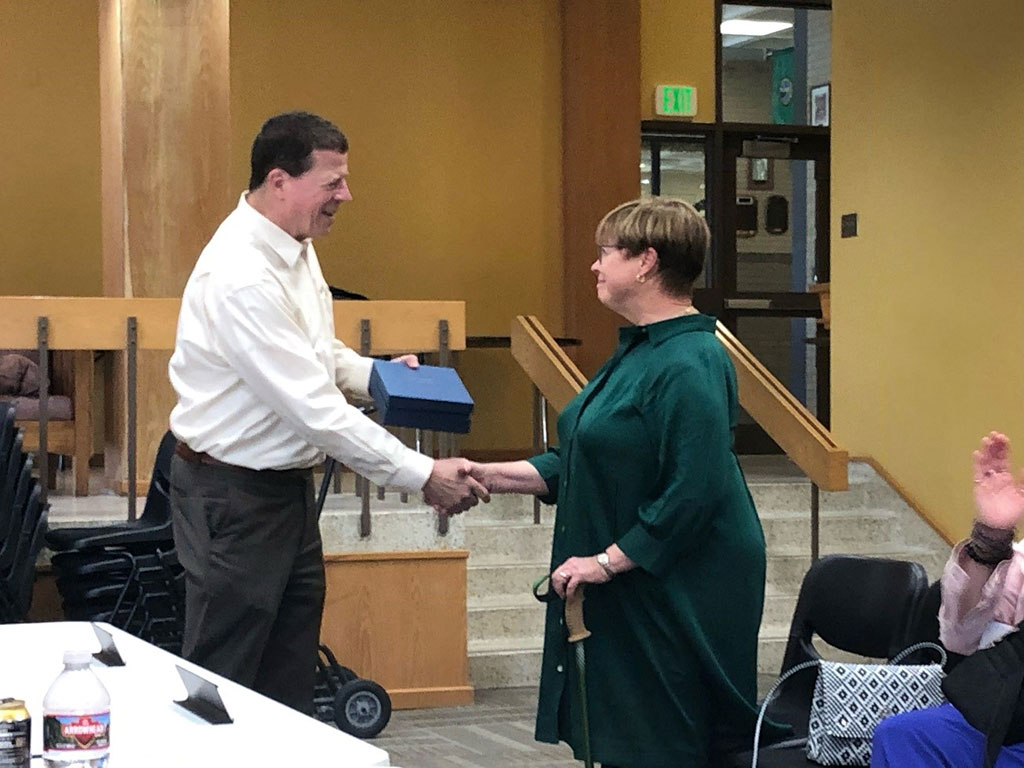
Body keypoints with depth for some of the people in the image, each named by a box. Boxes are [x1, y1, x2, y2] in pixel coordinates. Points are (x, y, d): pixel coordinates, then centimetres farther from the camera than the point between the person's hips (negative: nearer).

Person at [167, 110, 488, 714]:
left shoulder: (294, 248, 5)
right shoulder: (241, 275, -26)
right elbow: (316, 410, -27)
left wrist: (377, 374, -1)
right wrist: (423, 476, -23)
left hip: (288, 484, 9)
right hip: (234, 496, -9)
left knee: (291, 676, 15)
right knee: (224, 686, 1)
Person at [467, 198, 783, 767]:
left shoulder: (690, 366, -21)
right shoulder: (639, 351, 12)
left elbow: (692, 495, -26)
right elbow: (582, 461, 16)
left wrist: (607, 561, -21)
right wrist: (491, 477, 8)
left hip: (675, 604, -10)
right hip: (624, 598, 10)